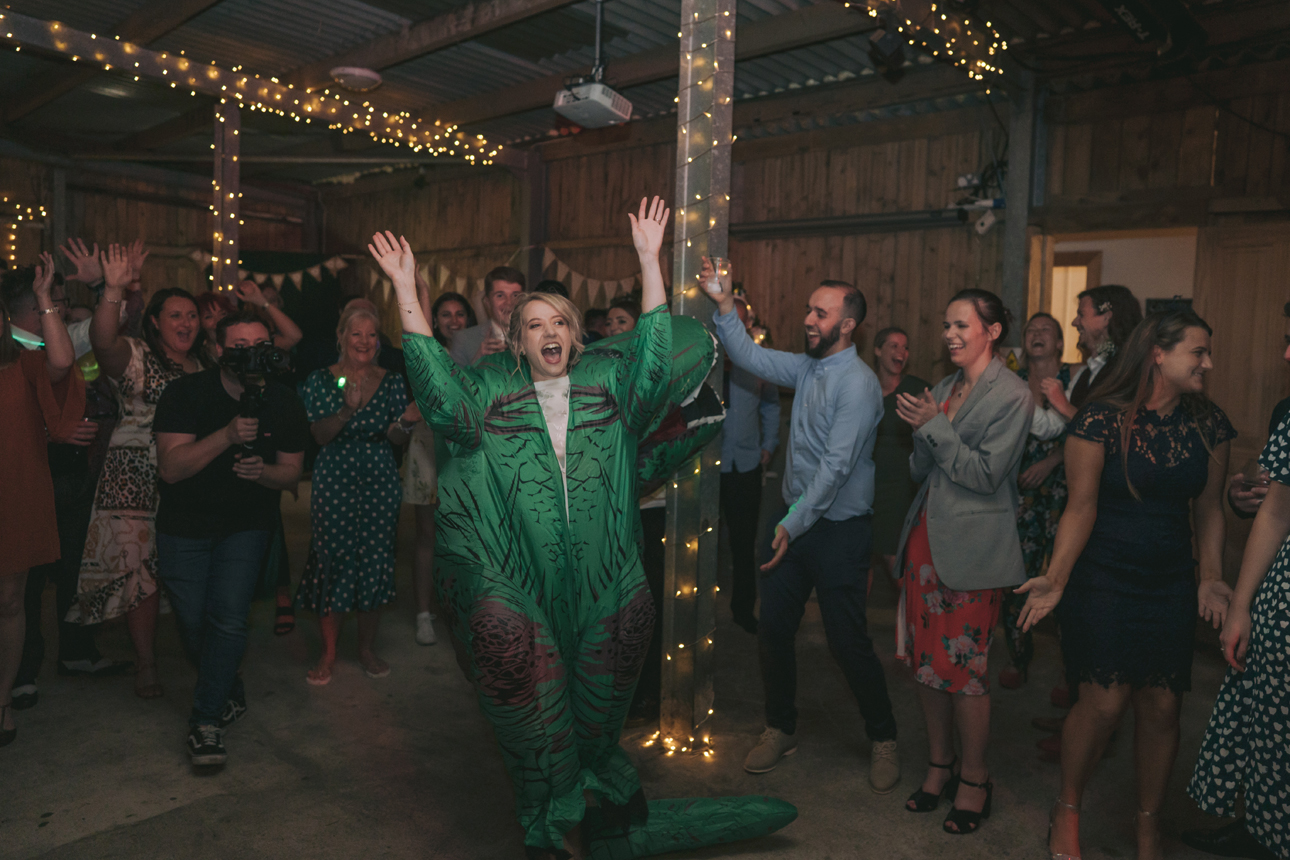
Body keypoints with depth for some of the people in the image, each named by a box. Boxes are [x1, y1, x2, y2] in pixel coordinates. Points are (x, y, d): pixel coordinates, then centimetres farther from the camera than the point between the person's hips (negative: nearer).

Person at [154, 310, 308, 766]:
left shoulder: (285, 403, -8)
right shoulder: (185, 393, -15)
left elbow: (291, 471, -1)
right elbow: (170, 467, -23)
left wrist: (263, 471, -24)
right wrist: (227, 435, -36)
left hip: (246, 525, 0)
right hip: (184, 525, 0)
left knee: (229, 620, -12)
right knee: (192, 623, 7)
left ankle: (206, 720, 4)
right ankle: (228, 689, 35)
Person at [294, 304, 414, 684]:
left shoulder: (391, 381, 4)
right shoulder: (321, 380, 1)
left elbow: (397, 439, 4)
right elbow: (320, 435, -6)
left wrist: (405, 422, -18)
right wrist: (347, 411, -23)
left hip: (379, 483, 1)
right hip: (334, 483, -1)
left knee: (374, 562, 4)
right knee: (331, 561, 1)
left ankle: (368, 648, 22)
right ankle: (328, 651, 17)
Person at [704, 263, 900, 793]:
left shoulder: (858, 383, -17)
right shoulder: (807, 367, 8)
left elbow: (836, 465, -22)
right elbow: (750, 357, 10)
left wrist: (794, 523, -23)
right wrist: (725, 306, -2)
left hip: (838, 530, -7)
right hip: (794, 518, 7)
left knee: (848, 641, 1)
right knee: (773, 631, 11)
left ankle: (883, 739, 24)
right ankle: (780, 730, 30)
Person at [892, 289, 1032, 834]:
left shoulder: (1012, 395, -7)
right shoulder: (943, 389, 13)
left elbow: (986, 473, -14)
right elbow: (921, 472, 11)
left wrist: (934, 427, -14)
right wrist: (922, 434, -7)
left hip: (972, 549, -6)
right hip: (927, 537, 7)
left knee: (963, 667, -1)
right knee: (923, 659, 10)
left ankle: (974, 779, 18)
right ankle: (939, 765, 27)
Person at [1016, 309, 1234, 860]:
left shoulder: (1209, 425, 5)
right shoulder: (1102, 419, -11)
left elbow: (1208, 509, 11)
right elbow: (1081, 508, -11)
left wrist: (1211, 578, 2)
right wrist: (1055, 581, -14)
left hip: (1171, 585, 5)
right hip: (1103, 582, -4)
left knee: (1161, 706, 5)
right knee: (1105, 700, -5)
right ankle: (1067, 809, 20)